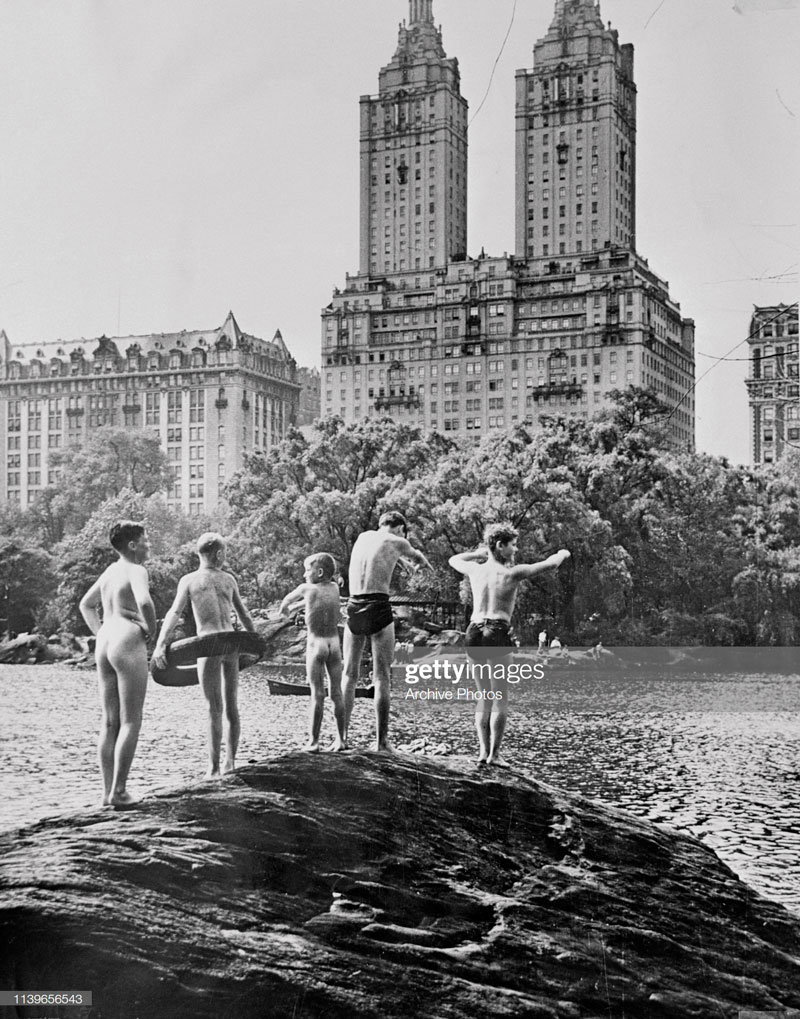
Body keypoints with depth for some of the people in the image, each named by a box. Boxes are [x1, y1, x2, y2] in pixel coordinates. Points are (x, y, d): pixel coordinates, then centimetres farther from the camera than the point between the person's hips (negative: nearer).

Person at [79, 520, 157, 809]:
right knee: (131, 722, -3)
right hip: (128, 646, -8)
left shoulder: (110, 571, 15)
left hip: (104, 646, 8)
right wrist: (150, 629, -13)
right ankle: (118, 791, -5)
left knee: (109, 723, 10)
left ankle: (108, 791, 11)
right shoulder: (135, 570, -11)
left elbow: (86, 604, 27)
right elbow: (144, 601, -31)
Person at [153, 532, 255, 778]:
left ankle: (214, 767, -3)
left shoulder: (188, 580, 3)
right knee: (231, 707, 13)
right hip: (232, 643, 3)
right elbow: (243, 614, 21)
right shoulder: (229, 579, 13)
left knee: (214, 709, -2)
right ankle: (230, 760, 17)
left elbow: (174, 613, -10)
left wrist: (160, 645, -17)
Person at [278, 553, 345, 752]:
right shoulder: (334, 588, 7)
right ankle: (340, 739, 10)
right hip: (334, 644, 4)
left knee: (317, 695, -3)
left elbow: (288, 599, 13)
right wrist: (295, 607, 35)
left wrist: (282, 610, 35)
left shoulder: (307, 588, -6)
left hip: (315, 645, -4)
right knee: (336, 693, 8)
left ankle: (313, 742, -2)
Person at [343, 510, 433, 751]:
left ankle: (342, 737, 8)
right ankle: (381, 741, -1)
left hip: (354, 609, 5)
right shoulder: (397, 542, 4)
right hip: (378, 609, -5)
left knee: (349, 674, 10)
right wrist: (425, 564, 51)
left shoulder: (362, 537, 17)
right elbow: (418, 558, 26)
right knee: (382, 677, 1)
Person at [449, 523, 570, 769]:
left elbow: (454, 560, 33)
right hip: (497, 634, -5)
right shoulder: (512, 573, -4)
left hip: (474, 632, 5)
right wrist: (562, 554, 22)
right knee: (500, 699, 2)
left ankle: (483, 751, 5)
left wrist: (481, 553, 39)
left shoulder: (476, 570, 10)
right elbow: (550, 564, 0)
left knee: (484, 697, 14)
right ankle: (494, 754, -3)